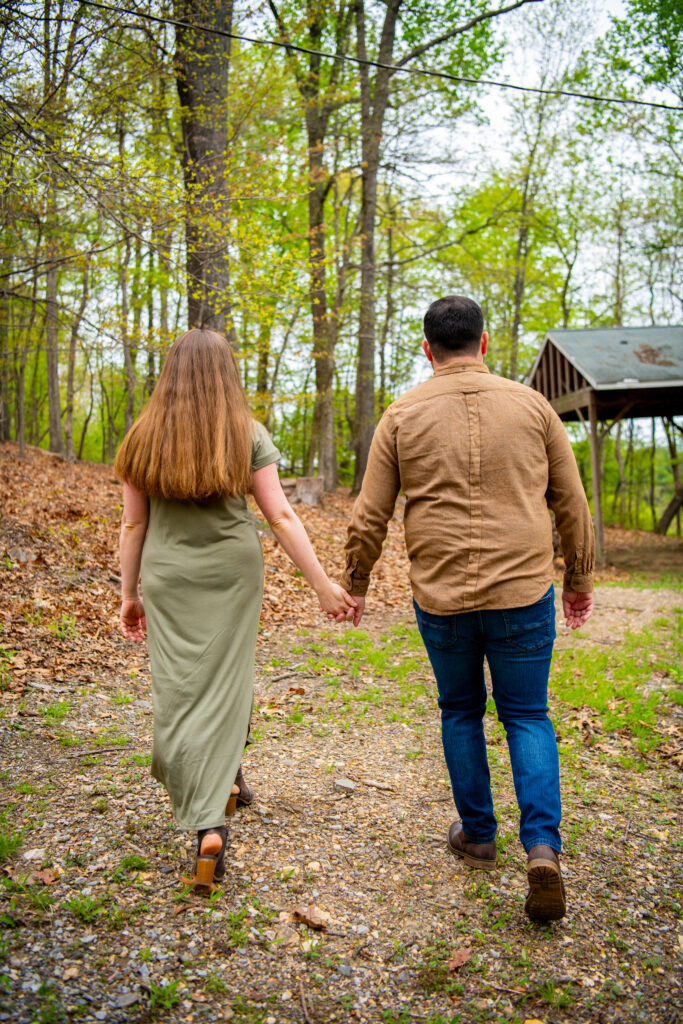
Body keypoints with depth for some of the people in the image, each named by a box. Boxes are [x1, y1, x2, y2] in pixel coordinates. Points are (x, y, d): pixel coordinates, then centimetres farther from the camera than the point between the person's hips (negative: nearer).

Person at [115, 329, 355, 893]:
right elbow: (281, 516, -7)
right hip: (234, 571, 0)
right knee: (225, 683, 12)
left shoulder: (145, 437, 1)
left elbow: (133, 524, 4)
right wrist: (322, 583, -3)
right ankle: (226, 776, 18)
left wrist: (129, 593, 13)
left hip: (169, 576, 1)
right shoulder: (248, 434, -3)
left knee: (179, 687, 4)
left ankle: (207, 821, 3)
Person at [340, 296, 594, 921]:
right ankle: (542, 846, 0)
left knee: (461, 712, 19)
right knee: (527, 715, 13)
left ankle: (477, 834, 30)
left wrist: (354, 584, 16)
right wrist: (580, 578, 19)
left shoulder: (403, 416, 0)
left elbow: (369, 518, 1)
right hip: (523, 592, 0)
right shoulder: (531, 406, 2)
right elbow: (571, 503, 8)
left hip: (441, 597, 0)